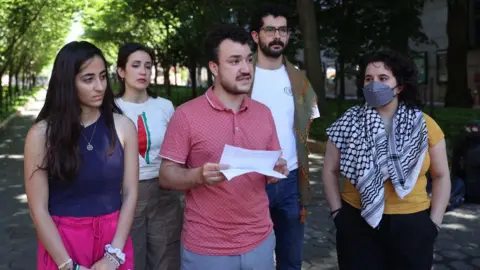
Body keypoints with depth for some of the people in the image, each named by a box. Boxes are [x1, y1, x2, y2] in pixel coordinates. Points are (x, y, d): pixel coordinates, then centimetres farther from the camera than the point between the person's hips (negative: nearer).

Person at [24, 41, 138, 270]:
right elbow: (38, 208, -9)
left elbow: (130, 193, -3)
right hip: (62, 242, -1)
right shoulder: (42, 133, -9)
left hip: (113, 238, 2)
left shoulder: (123, 126, -4)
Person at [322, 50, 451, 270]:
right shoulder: (349, 124, -2)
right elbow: (330, 170, 4)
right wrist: (337, 213, -2)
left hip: (412, 223, 1)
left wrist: (434, 222, 0)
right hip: (357, 223, 0)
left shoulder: (424, 125, -1)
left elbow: (441, 176, 5)